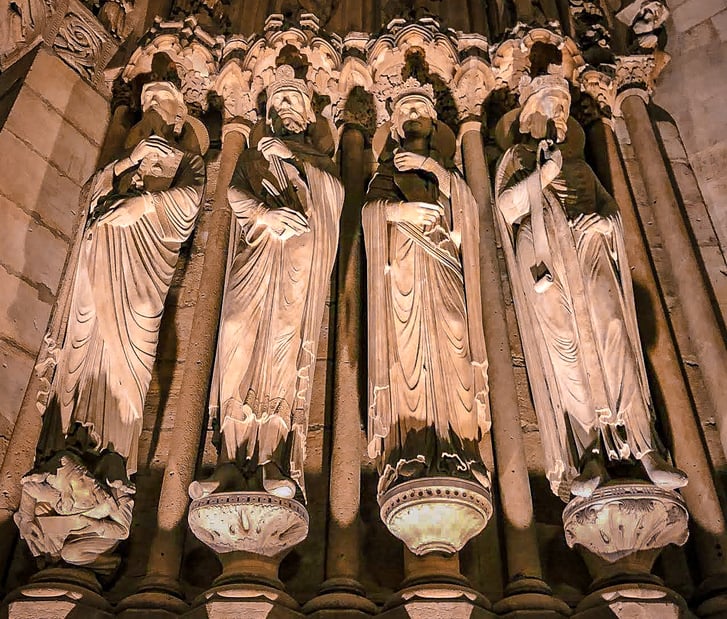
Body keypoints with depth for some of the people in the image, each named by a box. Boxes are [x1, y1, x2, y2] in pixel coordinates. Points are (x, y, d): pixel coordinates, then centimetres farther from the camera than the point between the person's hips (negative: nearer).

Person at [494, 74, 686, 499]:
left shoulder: (579, 165, 30)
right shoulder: (519, 159, 20)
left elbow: (610, 207, 19)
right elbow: (507, 208, 0)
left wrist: (604, 221, -4)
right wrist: (544, 174, -10)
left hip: (589, 256, 3)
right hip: (547, 262, -3)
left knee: (614, 340, -16)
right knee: (567, 350, -15)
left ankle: (645, 447, -20)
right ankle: (592, 455, -18)